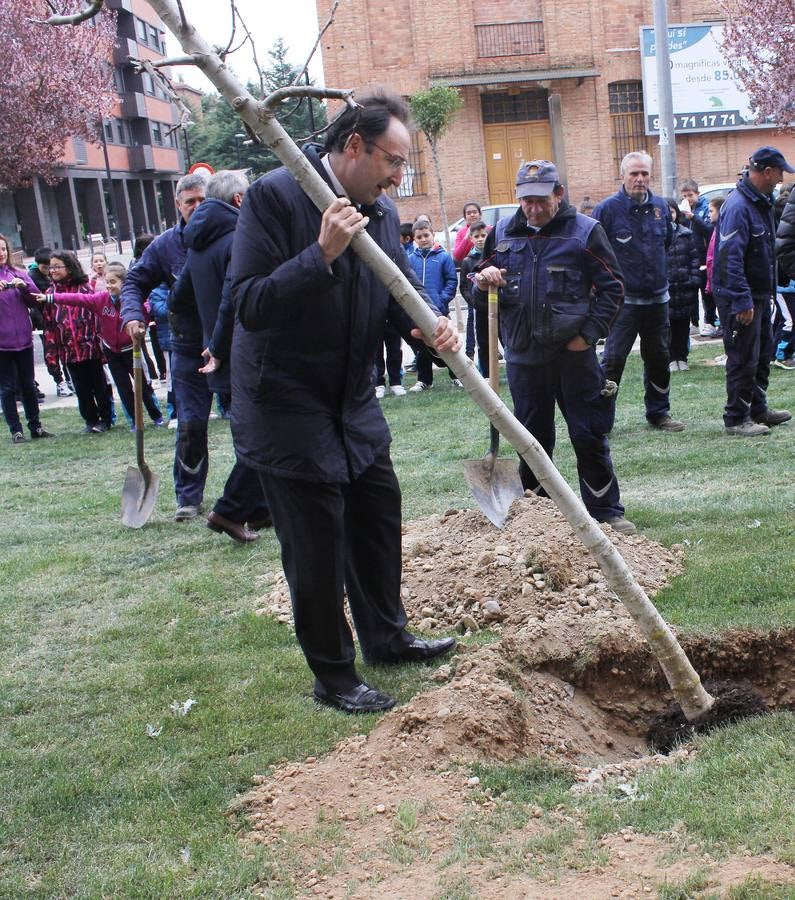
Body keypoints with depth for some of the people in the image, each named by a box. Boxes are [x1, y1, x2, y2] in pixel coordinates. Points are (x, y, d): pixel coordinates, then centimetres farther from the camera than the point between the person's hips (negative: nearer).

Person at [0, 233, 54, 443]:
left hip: (23, 339, 3)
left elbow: (36, 300, 2)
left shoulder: (19, 274, 8)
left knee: (28, 385, 11)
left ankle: (35, 426, 21)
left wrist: (24, 286, -16)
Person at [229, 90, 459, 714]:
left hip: (354, 404, 8)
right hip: (287, 406, -8)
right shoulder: (275, 196, -19)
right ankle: (333, 677, 17)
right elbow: (249, 304, -25)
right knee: (317, 545, 0)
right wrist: (323, 254, -35)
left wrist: (433, 326, -17)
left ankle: (385, 636, 40)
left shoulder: (382, 212, 3)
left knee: (378, 516, 19)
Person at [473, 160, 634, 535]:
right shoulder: (502, 233, 6)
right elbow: (479, 291, 14)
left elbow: (612, 289, -1)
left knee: (589, 437, 2)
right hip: (523, 357, 3)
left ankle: (606, 511, 13)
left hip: (574, 354, -3)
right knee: (532, 438, 12)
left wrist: (588, 335, -11)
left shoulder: (584, 231, -3)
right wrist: (483, 282, -10)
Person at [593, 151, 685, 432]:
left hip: (657, 297, 6)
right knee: (613, 359, -9)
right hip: (624, 299, -5)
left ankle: (658, 412, 26)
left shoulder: (660, 206, 7)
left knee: (659, 358, 13)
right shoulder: (607, 209, -9)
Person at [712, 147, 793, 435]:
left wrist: (768, 292, 20)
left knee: (763, 353, 18)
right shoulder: (738, 206, -20)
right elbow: (729, 258, -26)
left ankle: (758, 409, 30)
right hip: (740, 298, -10)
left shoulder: (762, 203, 12)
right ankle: (736, 419, 6)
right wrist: (742, 301, -27)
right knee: (743, 359, -4)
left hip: (760, 294, 10)